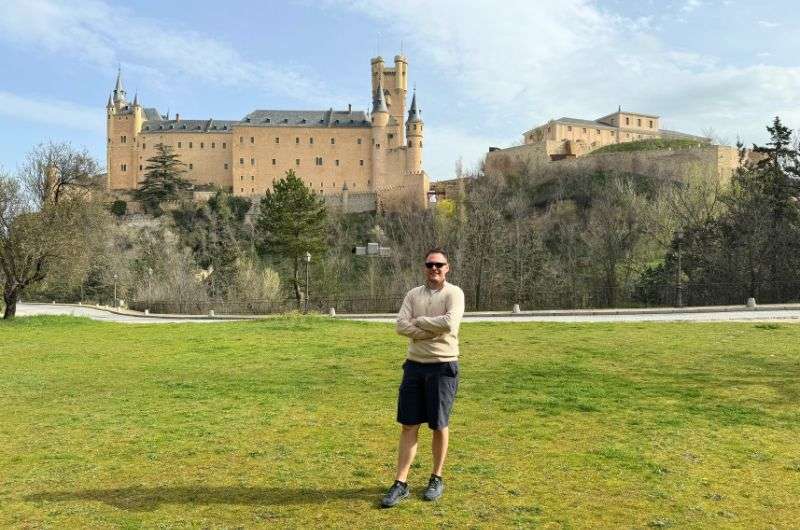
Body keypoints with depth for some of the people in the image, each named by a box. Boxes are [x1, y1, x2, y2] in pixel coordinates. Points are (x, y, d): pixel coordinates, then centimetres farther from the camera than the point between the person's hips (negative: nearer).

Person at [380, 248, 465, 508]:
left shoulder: (454, 293, -5)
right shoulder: (413, 294, 9)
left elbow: (449, 323, -22)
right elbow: (401, 325, -4)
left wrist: (419, 321, -9)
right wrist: (434, 330, -14)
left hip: (442, 367, -4)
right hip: (414, 365, 4)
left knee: (439, 426, 7)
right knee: (408, 426, 5)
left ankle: (437, 479, 25)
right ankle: (401, 484, 10)